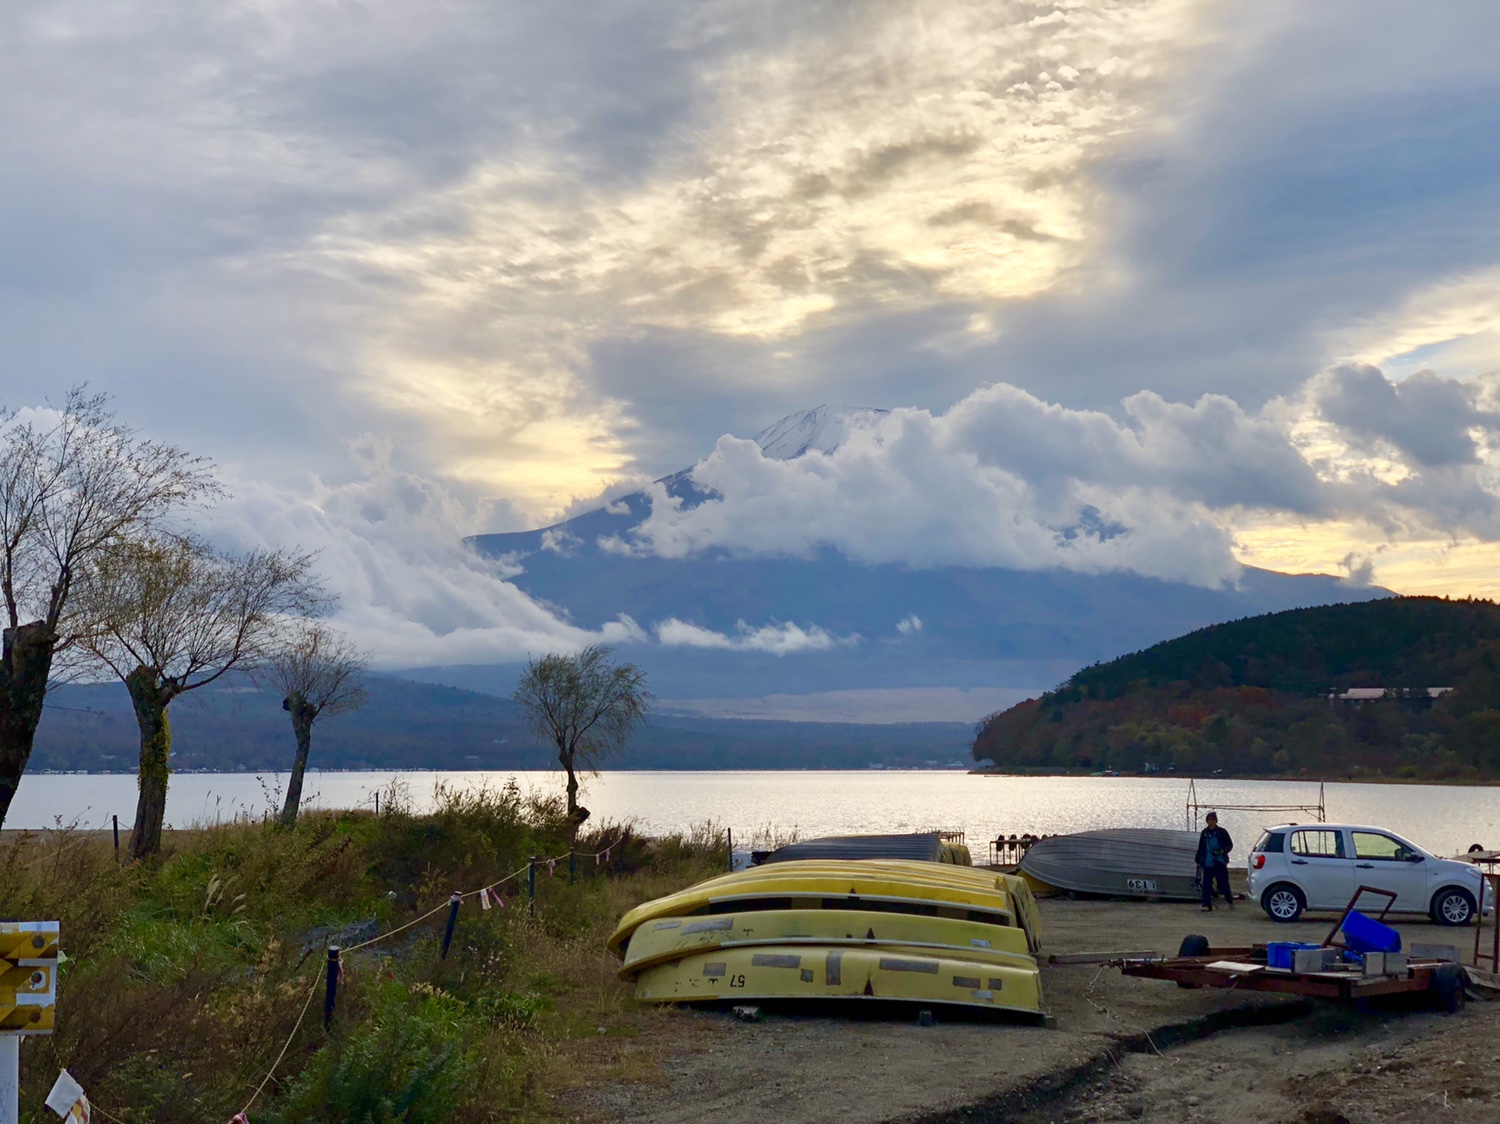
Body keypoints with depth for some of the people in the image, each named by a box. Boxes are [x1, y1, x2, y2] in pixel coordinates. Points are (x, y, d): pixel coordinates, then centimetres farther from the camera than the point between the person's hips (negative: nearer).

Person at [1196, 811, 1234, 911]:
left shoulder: (1222, 832, -1)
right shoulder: (1204, 833, 10)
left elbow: (1230, 845, 3)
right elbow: (1201, 848, 16)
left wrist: (1222, 851, -15)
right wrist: (1198, 861, 15)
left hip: (1219, 862, -3)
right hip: (1207, 863, 3)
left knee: (1223, 883, -2)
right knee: (1207, 884, -1)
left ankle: (1230, 900, 23)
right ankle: (1207, 905, 2)